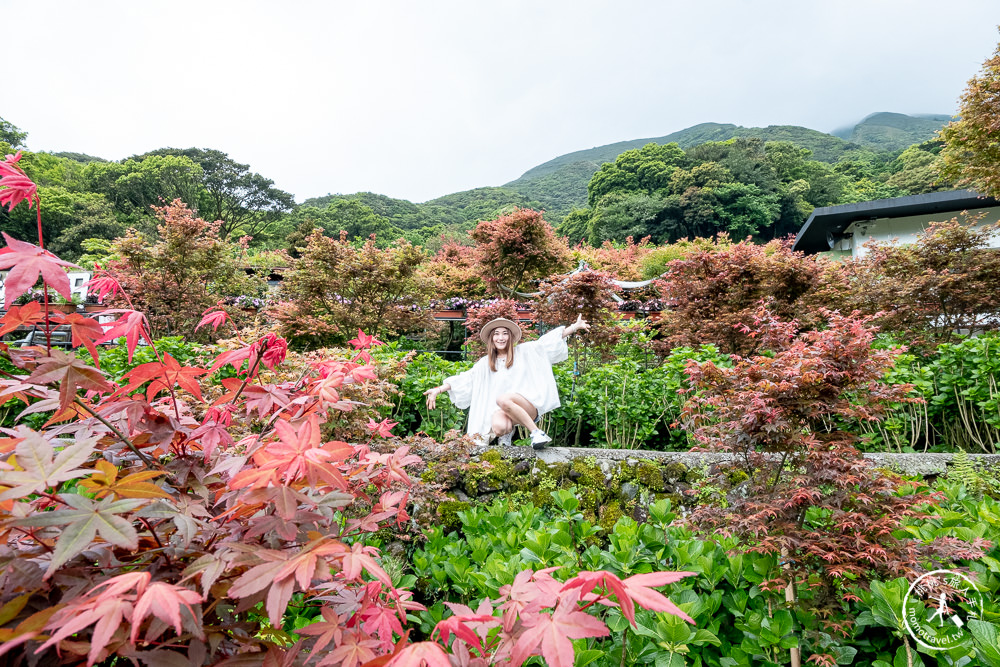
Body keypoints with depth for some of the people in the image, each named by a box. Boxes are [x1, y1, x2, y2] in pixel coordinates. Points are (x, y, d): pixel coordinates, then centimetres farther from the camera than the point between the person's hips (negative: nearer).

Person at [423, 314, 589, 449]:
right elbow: (465, 379, 12)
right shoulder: (485, 364, 16)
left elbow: (546, 341, 5)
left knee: (503, 399, -35)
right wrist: (439, 389, 3)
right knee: (498, 427, -34)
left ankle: (537, 432, -23)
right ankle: (508, 431, 4)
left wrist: (574, 327, -2)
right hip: (501, 409, 2)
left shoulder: (523, 352, 10)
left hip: (529, 404, -1)